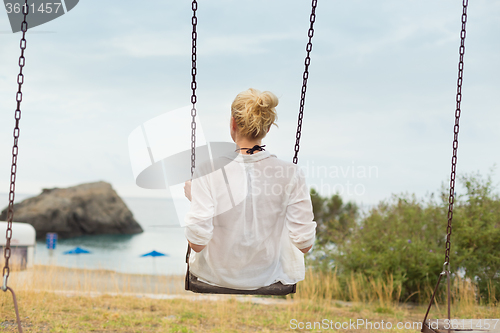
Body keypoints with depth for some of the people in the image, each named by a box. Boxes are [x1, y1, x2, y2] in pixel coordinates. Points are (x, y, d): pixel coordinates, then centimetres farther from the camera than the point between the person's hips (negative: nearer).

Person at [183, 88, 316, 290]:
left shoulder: (208, 172, -23)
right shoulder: (291, 175, -19)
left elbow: (197, 243, -21)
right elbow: (304, 243, -14)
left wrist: (192, 197, -4)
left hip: (217, 275, -1)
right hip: (268, 275, 1)